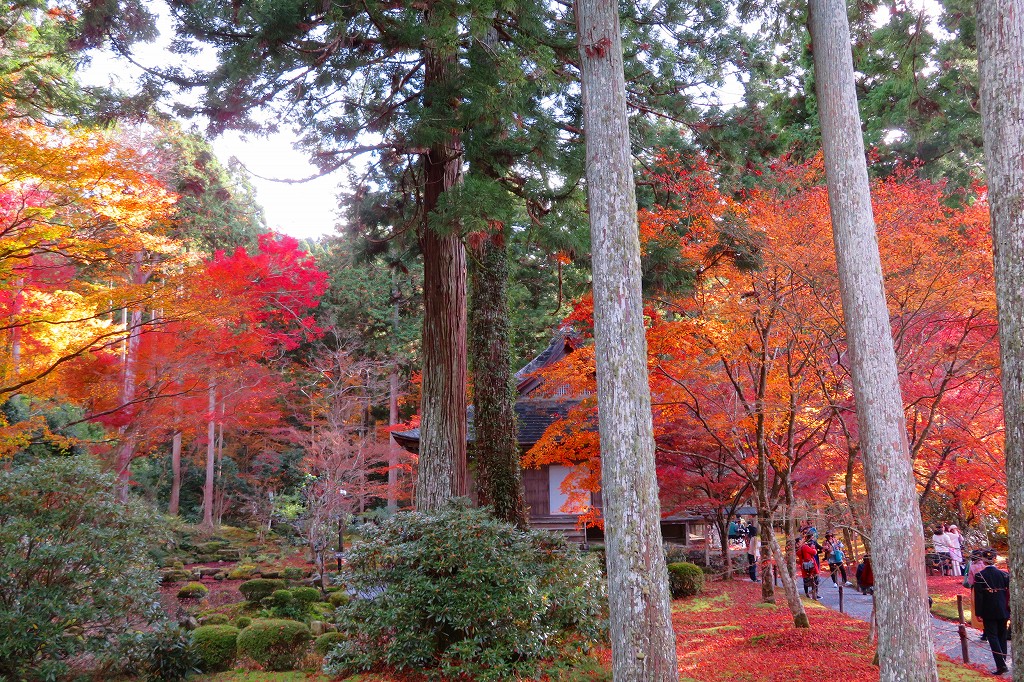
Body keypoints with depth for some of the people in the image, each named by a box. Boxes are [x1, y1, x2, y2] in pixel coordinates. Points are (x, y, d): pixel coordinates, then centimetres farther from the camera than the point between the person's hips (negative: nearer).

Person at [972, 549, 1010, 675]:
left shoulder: (979, 576, -11)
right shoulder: (1004, 574, -3)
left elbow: (978, 596, -11)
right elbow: (1008, 594, 1)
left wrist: (978, 613, -4)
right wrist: (1010, 611, 10)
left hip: (988, 612, -3)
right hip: (1002, 611, 3)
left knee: (992, 636, 0)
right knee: (1002, 636, 15)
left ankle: (1001, 664, -11)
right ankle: (1002, 663, 20)